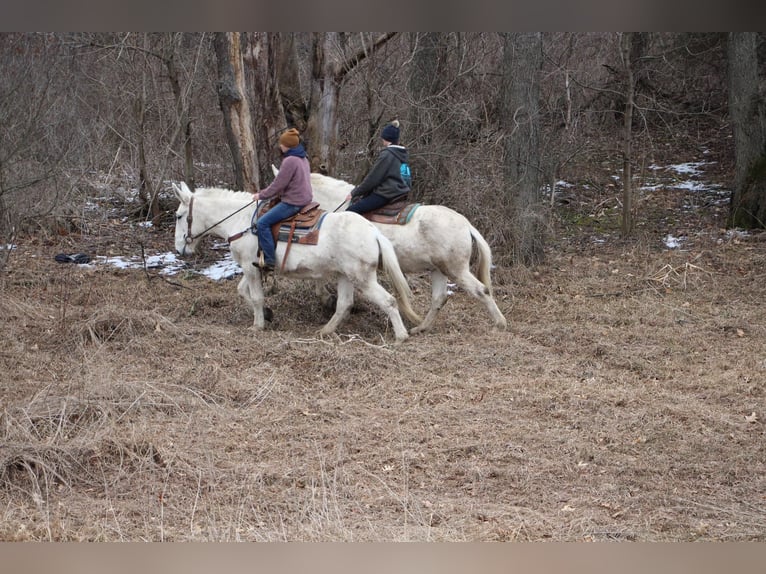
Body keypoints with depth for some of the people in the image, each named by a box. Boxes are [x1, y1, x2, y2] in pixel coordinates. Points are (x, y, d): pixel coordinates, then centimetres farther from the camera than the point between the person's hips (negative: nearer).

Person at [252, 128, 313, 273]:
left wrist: (261, 195, -1)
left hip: (293, 203, -11)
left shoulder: (290, 161, -18)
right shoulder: (302, 159, 14)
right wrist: (263, 192, 21)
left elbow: (278, 185, -16)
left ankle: (270, 261, -16)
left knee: (262, 223, -12)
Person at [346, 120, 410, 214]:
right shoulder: (401, 154, 14)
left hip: (386, 195, -10)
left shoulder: (386, 154, -14)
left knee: (350, 211, -15)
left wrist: (354, 193, -1)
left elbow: (372, 178, -12)